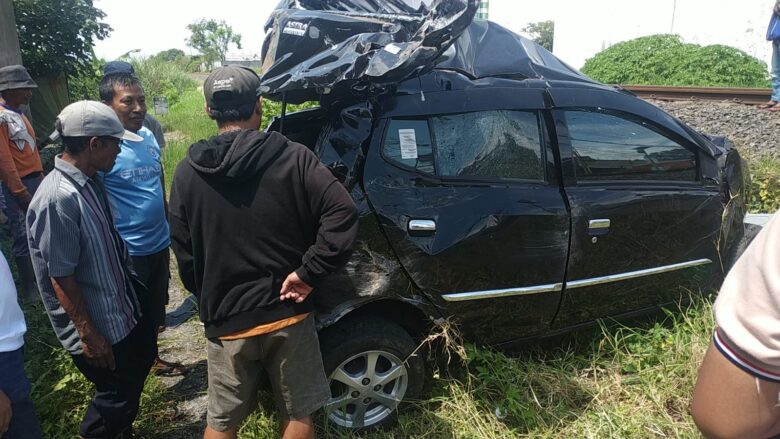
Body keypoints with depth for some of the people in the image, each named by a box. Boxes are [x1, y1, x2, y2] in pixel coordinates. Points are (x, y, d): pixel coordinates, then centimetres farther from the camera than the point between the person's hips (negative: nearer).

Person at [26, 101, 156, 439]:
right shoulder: (58, 198, -28)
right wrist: (89, 334, -18)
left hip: (124, 308, 9)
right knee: (117, 392, 7)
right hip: (98, 325, -9)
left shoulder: (91, 180, -1)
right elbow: (61, 278, -24)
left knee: (143, 358, 25)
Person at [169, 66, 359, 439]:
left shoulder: (188, 173, -4)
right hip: (288, 313, -1)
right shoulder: (292, 158, -10)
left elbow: (184, 255, 1)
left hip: (226, 321, 2)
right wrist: (308, 272, -16)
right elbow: (343, 214, -22)